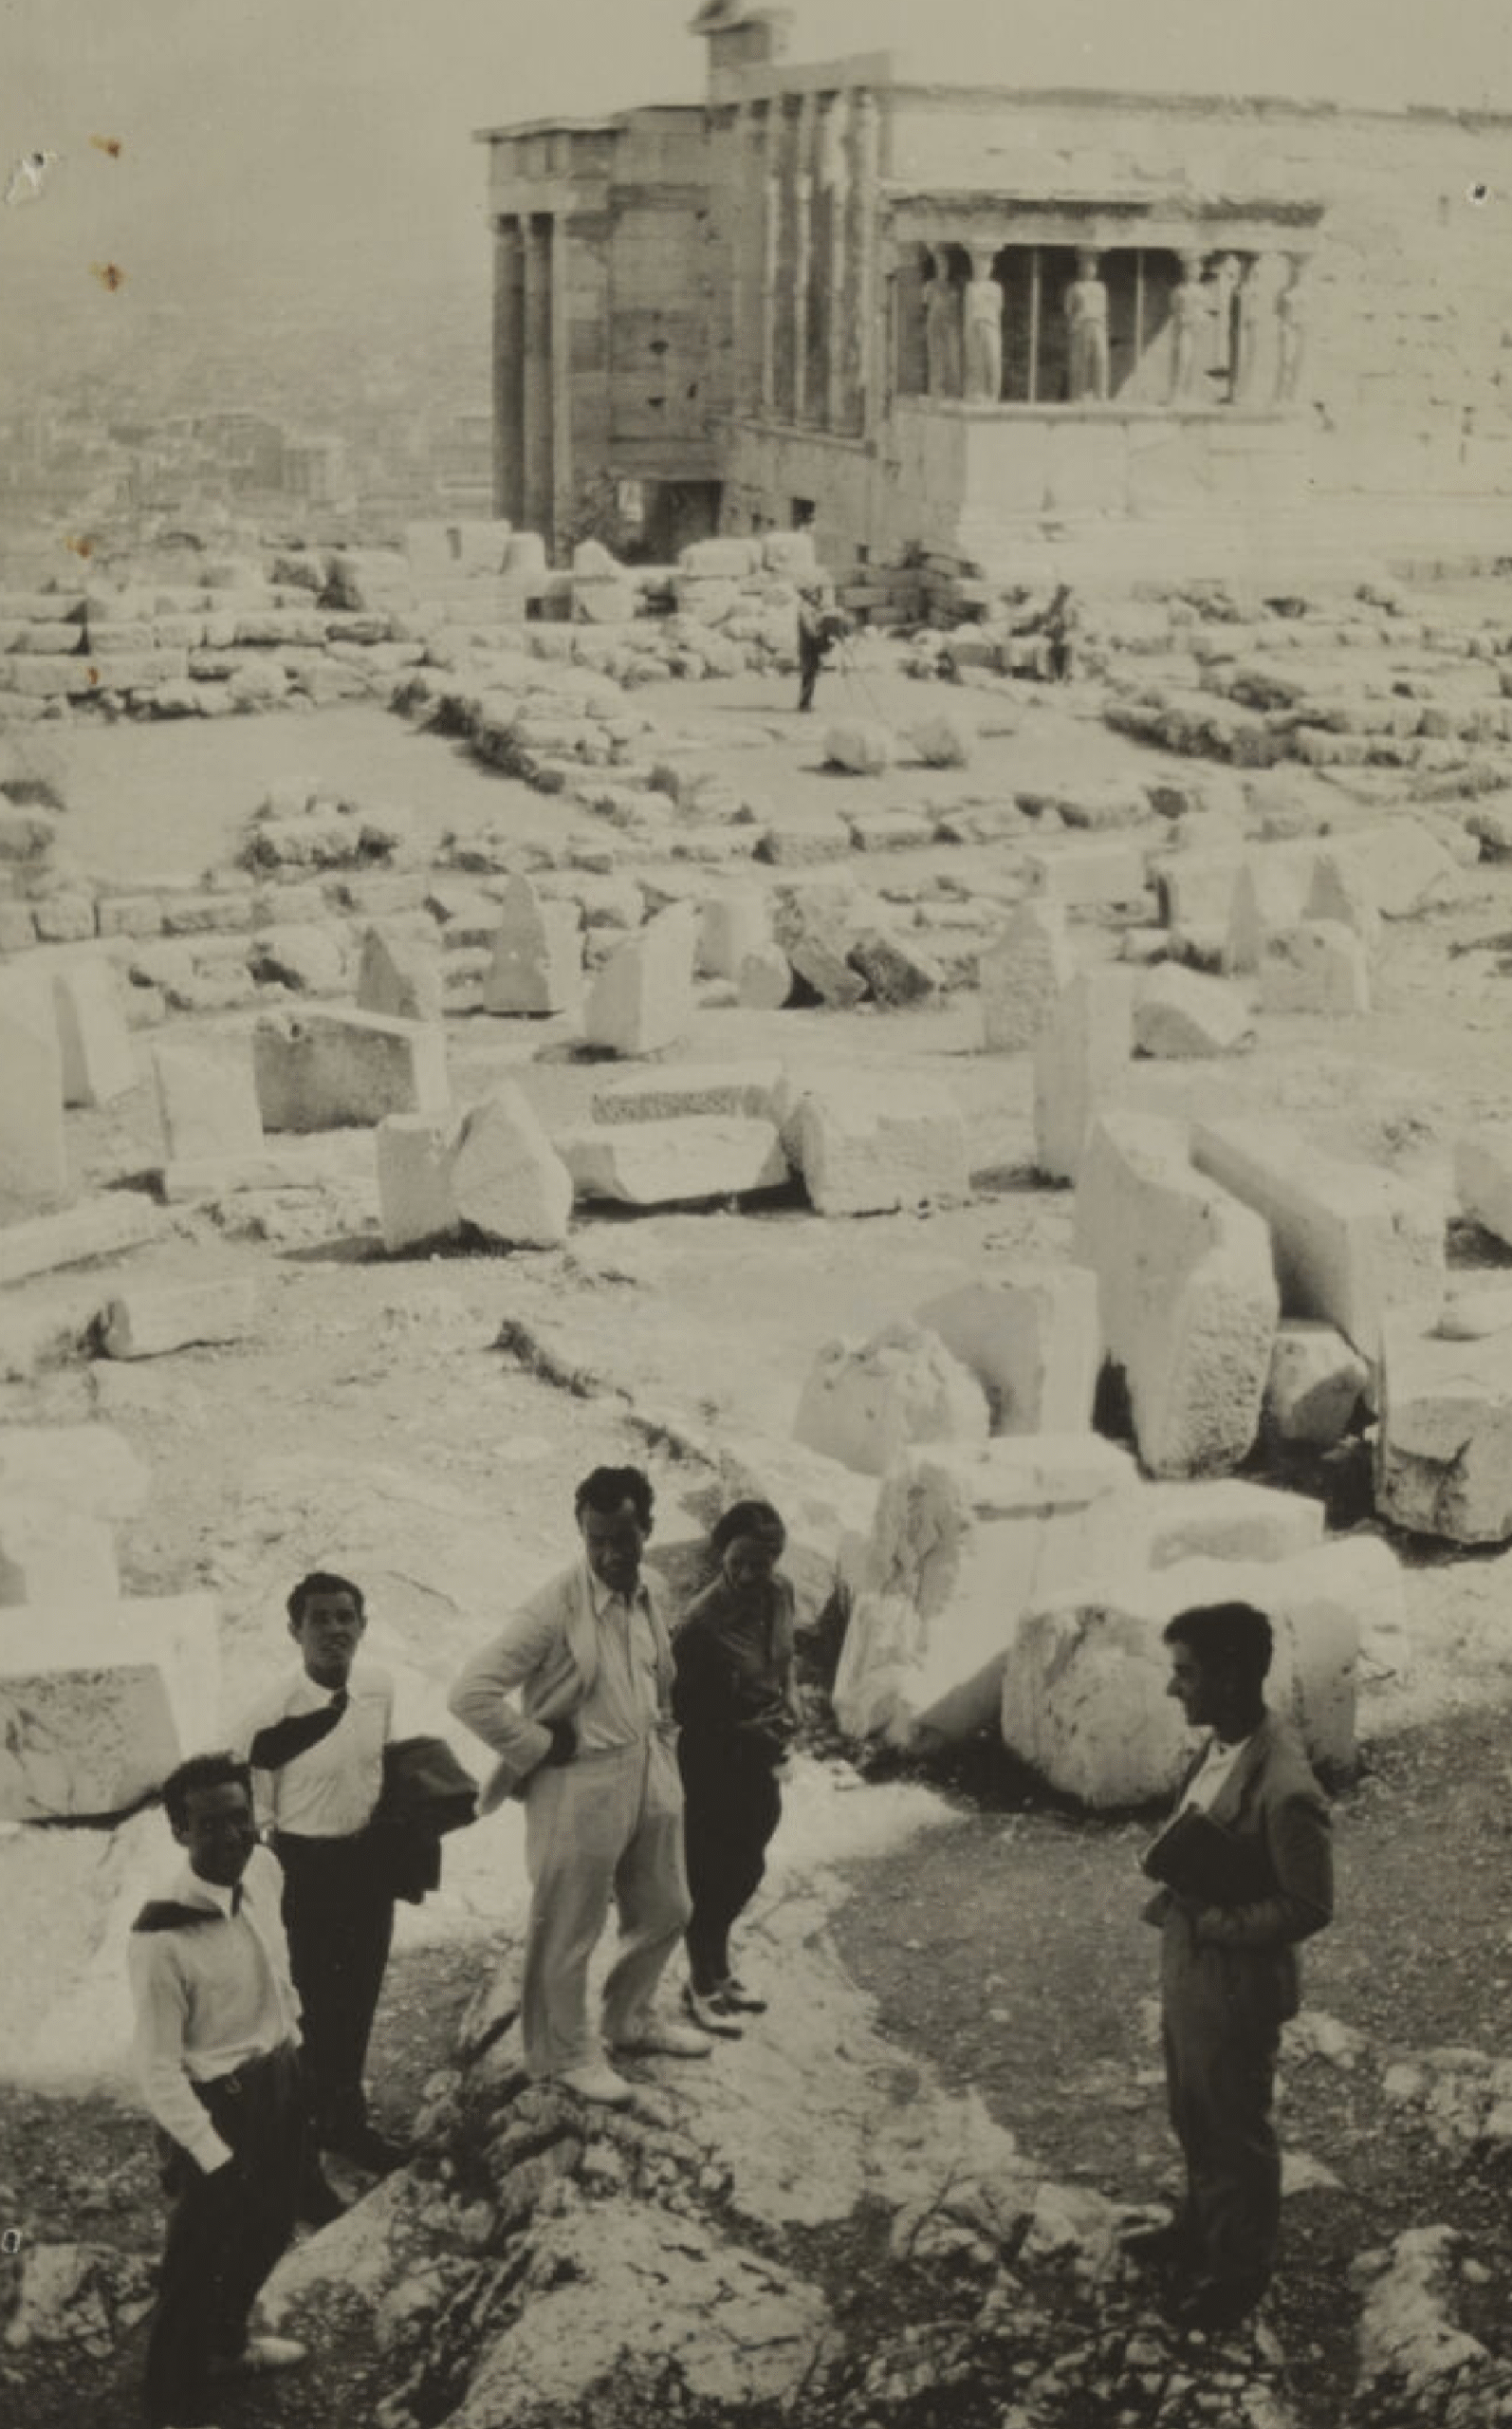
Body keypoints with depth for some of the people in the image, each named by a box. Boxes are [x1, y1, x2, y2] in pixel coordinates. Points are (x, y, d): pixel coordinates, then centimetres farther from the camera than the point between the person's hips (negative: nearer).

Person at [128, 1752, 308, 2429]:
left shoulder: (264, 1871, -12)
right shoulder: (163, 1936, -32)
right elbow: (157, 2069, -23)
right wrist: (213, 2157, -20)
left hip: (280, 2076, 8)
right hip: (217, 2100, -7)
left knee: (269, 2226, 28)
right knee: (200, 2254, 11)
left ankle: (225, 2338, 56)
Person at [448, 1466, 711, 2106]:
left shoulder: (645, 1599, 1)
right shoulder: (554, 1609, -22)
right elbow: (470, 1694, -24)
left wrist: (661, 1743, 13)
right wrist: (541, 1747, -16)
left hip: (648, 1778, 7)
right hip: (580, 1786, -7)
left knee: (664, 1910, 21)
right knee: (568, 1933, 8)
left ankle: (630, 2019, 44)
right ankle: (564, 2053, 28)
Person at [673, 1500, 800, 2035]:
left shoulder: (779, 1594, -6)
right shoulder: (702, 1621, -27)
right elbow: (682, 1706, -17)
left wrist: (788, 1701, -1)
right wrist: (743, 1731, -21)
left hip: (761, 1759, 7)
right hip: (714, 1764, -7)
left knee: (746, 1870, 21)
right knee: (710, 1875, 9)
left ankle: (717, 1970, 41)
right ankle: (703, 1985, 28)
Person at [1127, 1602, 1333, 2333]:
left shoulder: (1284, 1789, -32)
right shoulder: (1220, 1745, -4)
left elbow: (1309, 1907, -23)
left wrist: (1212, 1923, -21)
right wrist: (1171, 1868, -2)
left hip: (1234, 1987, -8)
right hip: (1186, 1970, 8)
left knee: (1236, 2133, 15)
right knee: (1192, 2119, 27)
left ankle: (1240, 2267, 36)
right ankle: (1201, 2227, 50)